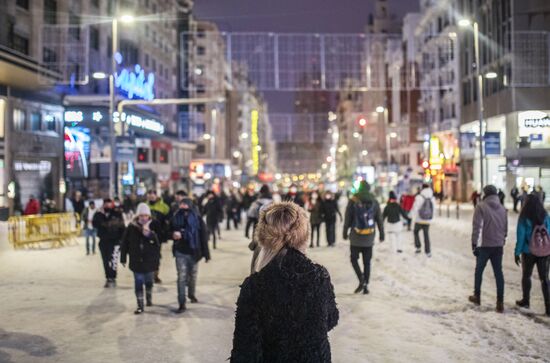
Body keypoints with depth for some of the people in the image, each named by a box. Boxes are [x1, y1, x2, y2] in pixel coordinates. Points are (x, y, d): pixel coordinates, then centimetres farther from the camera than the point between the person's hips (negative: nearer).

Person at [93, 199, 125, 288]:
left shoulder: (117, 214, -2)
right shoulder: (99, 214, 4)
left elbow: (122, 228, -1)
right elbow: (95, 224, -12)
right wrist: (100, 214, -19)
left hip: (114, 241, -3)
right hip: (103, 241, 4)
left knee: (112, 260, -13)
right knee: (106, 261, 9)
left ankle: (112, 279, -8)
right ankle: (108, 278, 18)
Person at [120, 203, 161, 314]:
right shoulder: (132, 228, -7)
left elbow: (158, 243, -8)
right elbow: (124, 244, -2)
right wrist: (123, 258, -1)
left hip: (150, 260, 1)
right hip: (137, 261, -1)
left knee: (149, 281, 17)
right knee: (138, 283, 0)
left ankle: (149, 299, 41)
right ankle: (140, 305, 8)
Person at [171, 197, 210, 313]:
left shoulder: (197, 219, -9)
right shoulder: (176, 219, -4)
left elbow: (204, 237, -6)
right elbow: (170, 231, 11)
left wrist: (206, 254, -6)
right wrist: (173, 235, -14)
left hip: (194, 252, 0)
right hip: (180, 252, 0)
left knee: (193, 275, 16)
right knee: (181, 277, -5)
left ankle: (192, 294, 41)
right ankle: (182, 304, -3)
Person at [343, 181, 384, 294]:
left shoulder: (353, 201, -7)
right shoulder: (374, 202, 0)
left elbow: (347, 219, -4)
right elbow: (379, 219, 5)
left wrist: (345, 233, 7)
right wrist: (382, 234, 14)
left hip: (356, 237, -2)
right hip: (369, 238, 2)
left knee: (354, 259, 10)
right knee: (367, 262, 10)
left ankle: (361, 280, -10)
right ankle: (365, 285, 9)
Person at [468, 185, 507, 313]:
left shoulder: (481, 206, -10)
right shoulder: (502, 208, 6)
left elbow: (477, 227, -13)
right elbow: (505, 228, 12)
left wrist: (474, 244, -8)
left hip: (484, 245, -4)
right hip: (498, 246, 4)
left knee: (479, 270, 13)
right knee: (498, 272, 5)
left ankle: (477, 296, 25)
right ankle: (500, 302, 2)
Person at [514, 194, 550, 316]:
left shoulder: (524, 218, -10)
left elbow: (521, 236, -10)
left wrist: (517, 252, -3)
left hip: (529, 252, -2)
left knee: (526, 276, 17)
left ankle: (525, 301, 29)